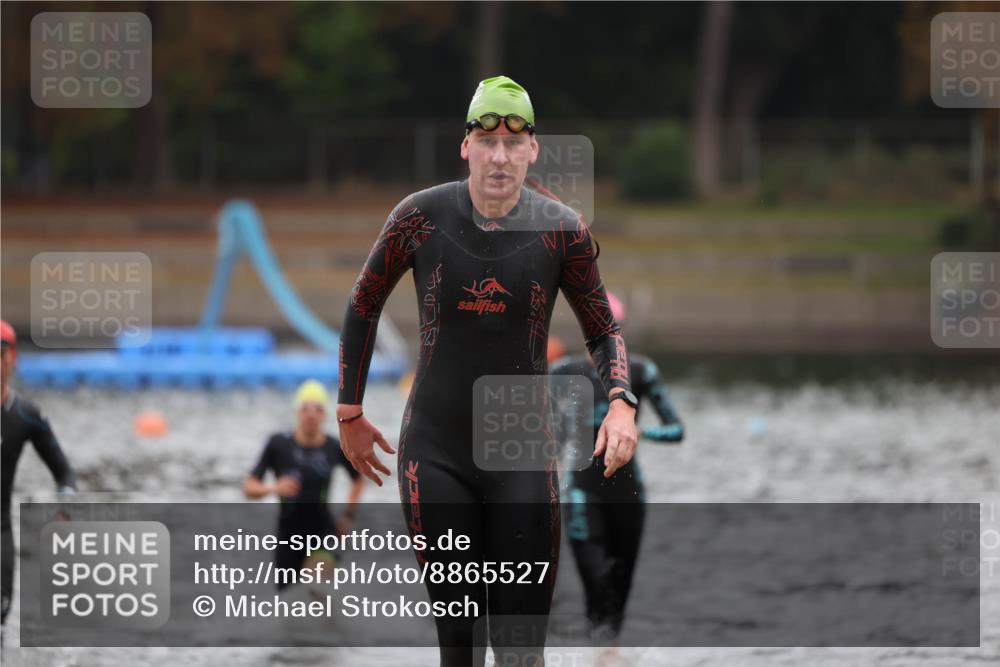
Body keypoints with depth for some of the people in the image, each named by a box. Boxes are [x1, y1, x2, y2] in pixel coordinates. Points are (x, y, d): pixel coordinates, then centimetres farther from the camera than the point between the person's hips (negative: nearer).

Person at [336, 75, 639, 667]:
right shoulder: (421, 217, -6)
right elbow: (364, 304, 11)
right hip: (435, 455, 0)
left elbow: (604, 330, 8)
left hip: (523, 459, 0)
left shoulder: (562, 230, -5)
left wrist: (621, 406, -12)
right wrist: (350, 412, 14)